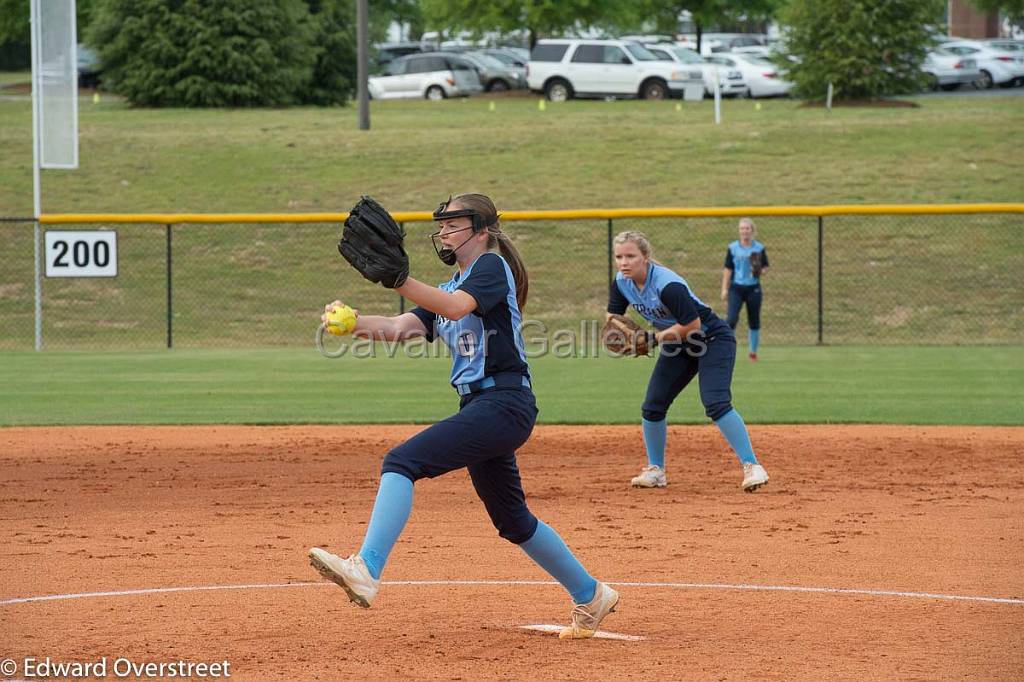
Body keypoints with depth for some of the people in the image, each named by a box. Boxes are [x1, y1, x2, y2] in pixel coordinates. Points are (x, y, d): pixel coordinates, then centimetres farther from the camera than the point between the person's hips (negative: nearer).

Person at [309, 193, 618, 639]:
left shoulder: (492, 267, -3)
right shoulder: (451, 288, 22)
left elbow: (457, 307, -24)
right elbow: (401, 327, 7)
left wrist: (399, 279, -37)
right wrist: (353, 322, -12)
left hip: (504, 403, -10)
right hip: (479, 406, 10)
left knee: (402, 461, -24)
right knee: (512, 521, 19)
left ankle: (366, 570, -38)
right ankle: (590, 597, 33)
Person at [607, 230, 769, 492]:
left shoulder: (667, 285, -31)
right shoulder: (622, 283, -7)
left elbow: (692, 325, -29)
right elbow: (613, 316, 6)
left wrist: (652, 338, -24)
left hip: (713, 340, -8)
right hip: (677, 346, 8)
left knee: (716, 403, -24)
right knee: (652, 408, 3)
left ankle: (752, 466, -23)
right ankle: (655, 471, 19)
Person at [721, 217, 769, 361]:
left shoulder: (759, 248, 3)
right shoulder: (733, 248, 2)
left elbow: (765, 267, 10)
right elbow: (728, 269, 3)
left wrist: (760, 272, -14)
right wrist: (724, 289, -2)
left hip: (753, 289, 1)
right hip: (736, 287, -1)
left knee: (754, 321, 6)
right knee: (731, 318, -14)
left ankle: (753, 352, 19)